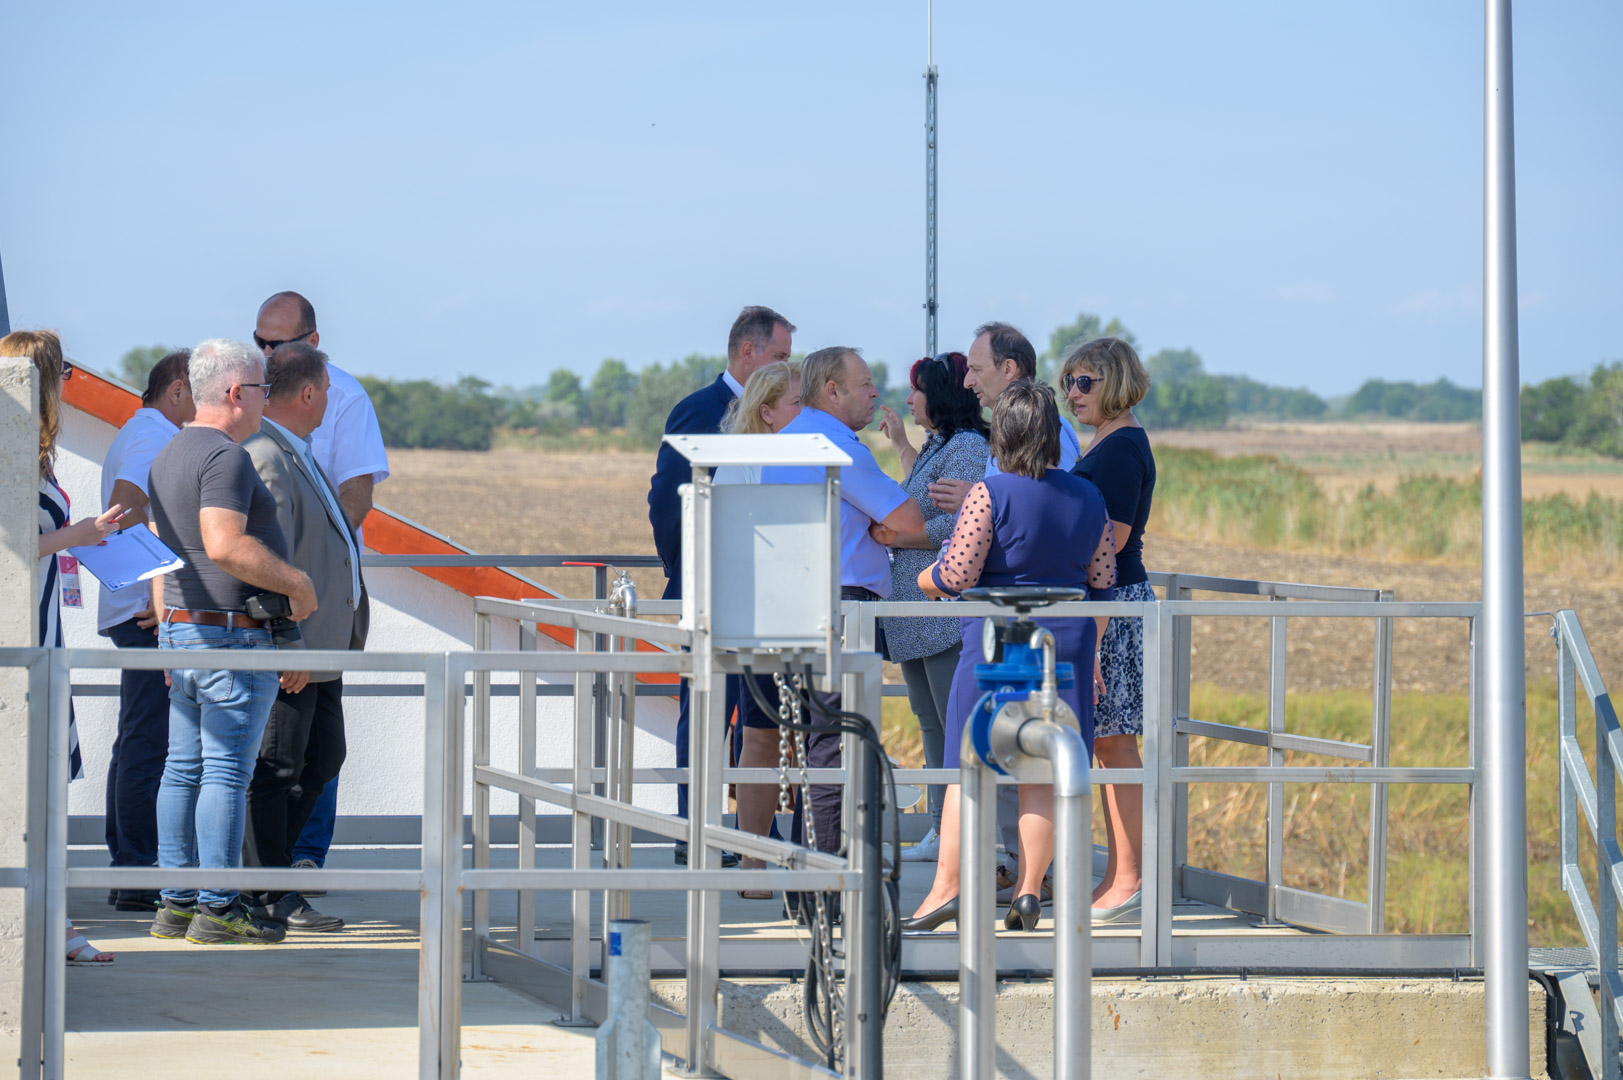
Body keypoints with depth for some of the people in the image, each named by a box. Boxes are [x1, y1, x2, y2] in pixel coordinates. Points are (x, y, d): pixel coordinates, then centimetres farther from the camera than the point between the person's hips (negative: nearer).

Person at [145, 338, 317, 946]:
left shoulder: (170, 457, 16)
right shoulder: (225, 456, -16)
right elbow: (224, 546, -27)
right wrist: (296, 583, -16)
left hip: (180, 629, 10)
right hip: (234, 635, -10)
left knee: (183, 770, 10)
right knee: (227, 771, -7)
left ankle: (176, 903, 12)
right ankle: (218, 909, -7)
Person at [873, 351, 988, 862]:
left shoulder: (967, 448, -13)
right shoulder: (937, 445, 17)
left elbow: (955, 527, -22)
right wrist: (900, 442, 39)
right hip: (916, 610, 11)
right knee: (932, 724, 14)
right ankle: (942, 833, 20)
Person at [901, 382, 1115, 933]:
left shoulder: (990, 494, -11)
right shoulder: (1088, 499, 4)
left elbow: (955, 575, -14)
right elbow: (1102, 583, 9)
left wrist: (923, 579, 8)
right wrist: (1087, 656, 19)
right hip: (1067, 641, 4)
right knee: (1043, 774, 7)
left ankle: (947, 887, -1)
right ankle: (1029, 890, 5)